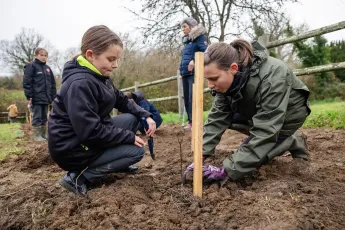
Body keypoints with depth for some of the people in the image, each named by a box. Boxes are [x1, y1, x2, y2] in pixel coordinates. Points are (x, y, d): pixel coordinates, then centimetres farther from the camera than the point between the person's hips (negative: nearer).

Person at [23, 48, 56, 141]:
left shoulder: (47, 68, 16)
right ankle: (37, 135, 6)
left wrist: (53, 96, 12)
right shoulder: (31, 66, -3)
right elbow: (27, 82, -9)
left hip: (46, 98, 6)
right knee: (37, 117, -2)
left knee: (44, 117, 11)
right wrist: (29, 96, -14)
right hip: (36, 98, -6)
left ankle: (44, 134, 19)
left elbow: (53, 83, 18)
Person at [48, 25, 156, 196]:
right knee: (136, 151, -8)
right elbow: (91, 132, -30)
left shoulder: (99, 76, 4)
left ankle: (117, 162, 20)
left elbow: (122, 100, 13)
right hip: (72, 148, -9)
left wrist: (145, 116, -3)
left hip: (91, 133, 9)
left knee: (131, 118, 5)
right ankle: (78, 178, -9)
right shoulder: (79, 84, -27)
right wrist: (129, 137, -19)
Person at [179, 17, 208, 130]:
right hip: (185, 73, 8)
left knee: (193, 97, -13)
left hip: (194, 72, -8)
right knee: (186, 98, 6)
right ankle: (190, 121, 11)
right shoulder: (186, 41, 23)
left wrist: (194, 60, -26)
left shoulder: (199, 37, -1)